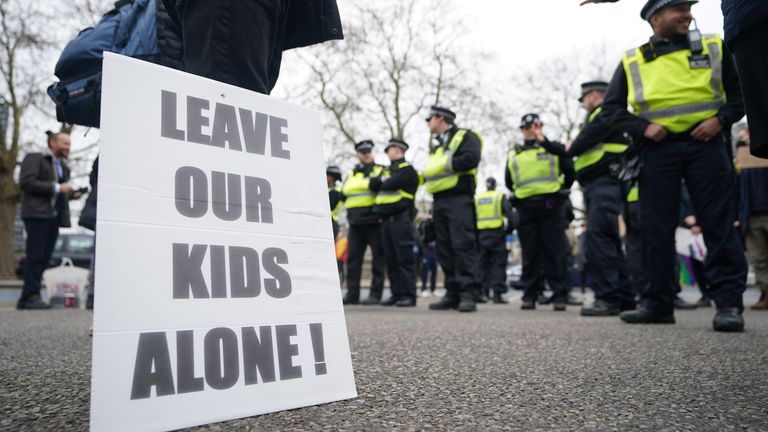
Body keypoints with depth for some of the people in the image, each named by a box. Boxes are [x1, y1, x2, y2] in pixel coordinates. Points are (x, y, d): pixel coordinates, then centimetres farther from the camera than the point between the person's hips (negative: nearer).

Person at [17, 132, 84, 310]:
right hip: (37, 214, -7)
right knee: (35, 256, -9)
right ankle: (31, 296, -6)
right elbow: (26, 182, -11)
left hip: (54, 216, 7)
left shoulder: (63, 167, 24)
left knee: (44, 258, 4)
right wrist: (56, 188, -14)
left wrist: (73, 194, 9)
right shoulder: (34, 158, 2)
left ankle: (26, 299, 9)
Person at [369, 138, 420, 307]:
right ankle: (397, 293, 12)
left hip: (400, 218, -8)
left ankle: (408, 295, -7)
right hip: (386, 219, 8)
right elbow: (373, 184, 12)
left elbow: (392, 183, -14)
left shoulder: (407, 169, 0)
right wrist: (383, 179, -3)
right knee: (390, 259, 7)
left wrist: (382, 182, 5)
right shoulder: (388, 170, 25)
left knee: (405, 258, -8)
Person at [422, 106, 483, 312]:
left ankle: (468, 295, -13)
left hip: (459, 200, -8)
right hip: (439, 203, 8)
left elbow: (470, 159, -17)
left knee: (463, 247, -13)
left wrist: (443, 164, -10)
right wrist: (427, 172, 3)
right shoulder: (437, 147, 27)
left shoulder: (464, 136, 2)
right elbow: (430, 171, 26)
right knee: (445, 251, 5)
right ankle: (453, 294, 9)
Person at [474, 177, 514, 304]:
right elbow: (509, 215, -7)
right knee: (498, 264, -1)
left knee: (482, 263, 10)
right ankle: (497, 294, -7)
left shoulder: (476, 198, 10)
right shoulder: (501, 197, 2)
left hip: (480, 234, 3)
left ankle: (482, 292, 7)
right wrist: (508, 229, 2)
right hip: (497, 233, -3)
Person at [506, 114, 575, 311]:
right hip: (526, 209, 3)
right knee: (529, 254, 5)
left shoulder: (554, 148, 11)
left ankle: (560, 295, 3)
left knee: (555, 253, -2)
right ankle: (529, 296, 10)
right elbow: (509, 182, 23)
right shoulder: (513, 155, 18)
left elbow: (570, 171, 0)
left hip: (552, 206, -2)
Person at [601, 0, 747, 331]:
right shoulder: (632, 61, 10)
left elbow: (742, 91, 14)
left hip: (704, 143, 0)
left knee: (719, 224, -4)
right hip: (658, 149, 1)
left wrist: (721, 118, -6)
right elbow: (611, 108, 10)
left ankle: (729, 302, 1)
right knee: (656, 228, 1)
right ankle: (658, 302, 8)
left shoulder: (713, 48, 12)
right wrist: (643, 127, -6)